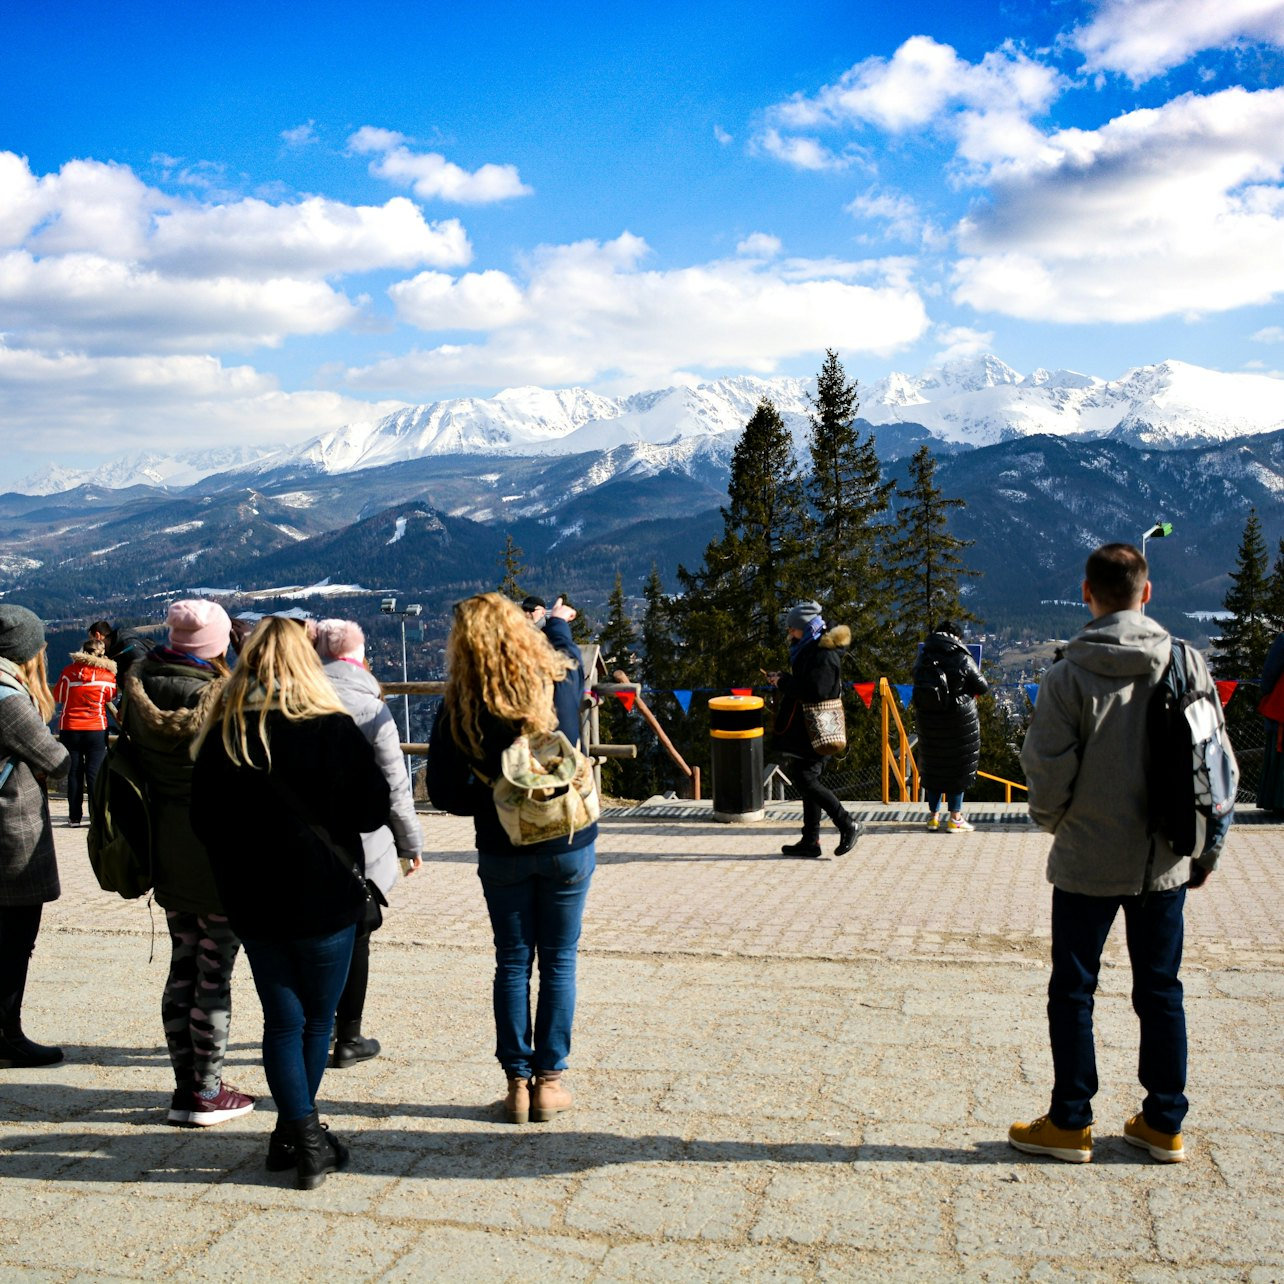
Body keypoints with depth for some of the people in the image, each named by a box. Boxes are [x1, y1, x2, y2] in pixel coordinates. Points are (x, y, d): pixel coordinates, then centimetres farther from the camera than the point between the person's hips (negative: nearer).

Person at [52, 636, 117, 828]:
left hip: (69, 729, 1)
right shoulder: (108, 676, -7)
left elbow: (57, 697, 8)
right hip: (96, 731, -1)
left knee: (74, 773, 7)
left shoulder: (68, 671, -3)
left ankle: (75, 816, 9)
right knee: (95, 773, 1)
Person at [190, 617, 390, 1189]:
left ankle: (299, 1135, 7)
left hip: (253, 905, 2)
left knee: (282, 1020, 11)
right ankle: (300, 1134, 23)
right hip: (326, 900, -2)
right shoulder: (333, 729, -12)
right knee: (317, 1020, 14)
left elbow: (203, 821, 3)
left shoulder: (221, 735, -4)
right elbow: (373, 810, -8)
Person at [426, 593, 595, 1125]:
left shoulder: (458, 707, -11)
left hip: (502, 852, 0)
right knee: (559, 962, 10)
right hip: (568, 845, 0)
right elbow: (569, 657, 17)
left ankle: (518, 1081, 17)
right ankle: (549, 1080, 16)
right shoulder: (559, 679, -9)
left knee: (512, 964, 12)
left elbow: (443, 790, -8)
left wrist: (488, 805, 9)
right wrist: (559, 622, 36)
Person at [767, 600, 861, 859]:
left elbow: (815, 691, -26)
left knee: (805, 780, -10)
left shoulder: (824, 656, -16)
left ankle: (847, 825, -4)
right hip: (805, 731, 11)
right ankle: (810, 841, 17)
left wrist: (784, 682, -17)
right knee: (807, 781, 12)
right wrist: (783, 681, 6)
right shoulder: (810, 651, 17)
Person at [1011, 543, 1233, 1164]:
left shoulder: (1069, 675, -15)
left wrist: (1050, 818, 10)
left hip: (1087, 862, -4)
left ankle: (1070, 1123, 17)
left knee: (1072, 991, 9)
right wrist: (1206, 850, 13)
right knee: (1160, 990, 15)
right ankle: (1164, 1123, 23)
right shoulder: (1188, 665, -3)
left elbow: (1047, 771, -12)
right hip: (1164, 862, 4)